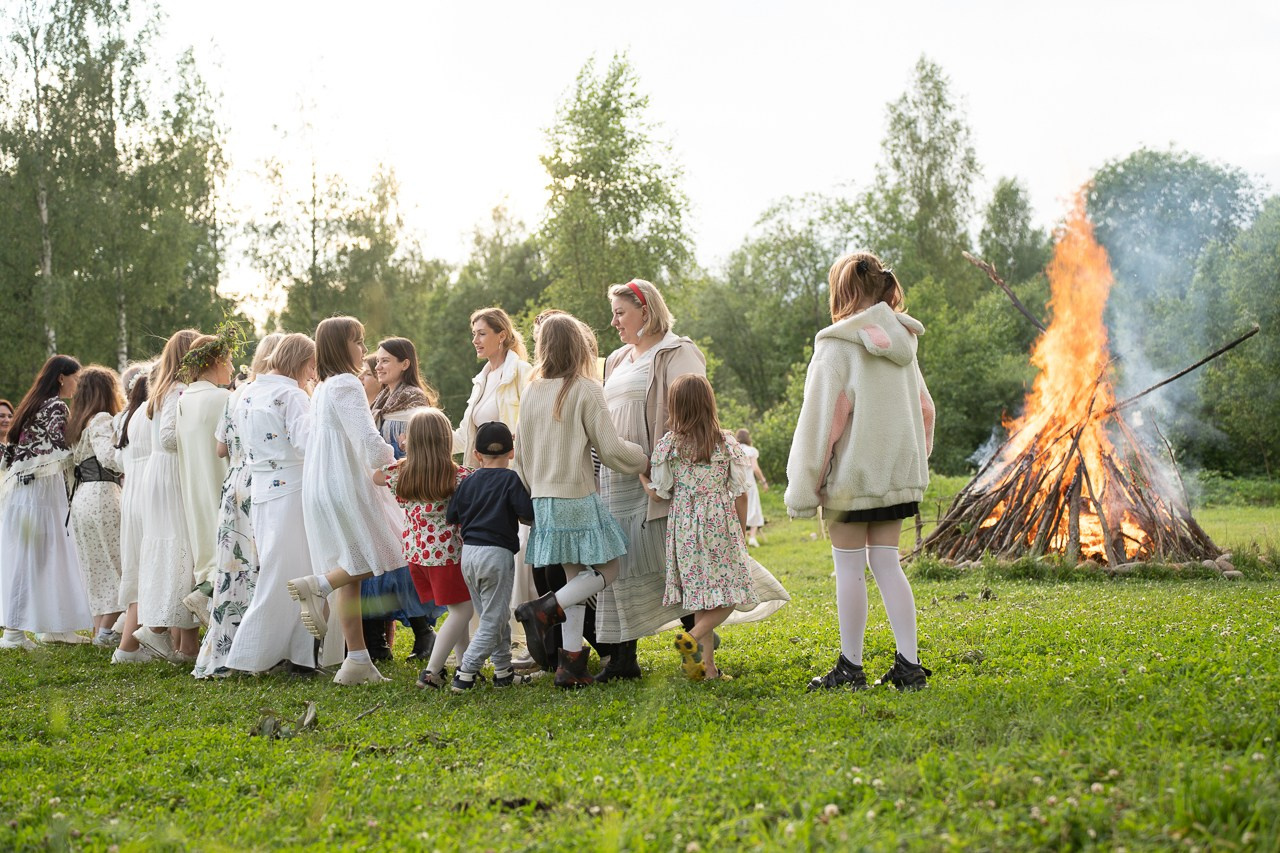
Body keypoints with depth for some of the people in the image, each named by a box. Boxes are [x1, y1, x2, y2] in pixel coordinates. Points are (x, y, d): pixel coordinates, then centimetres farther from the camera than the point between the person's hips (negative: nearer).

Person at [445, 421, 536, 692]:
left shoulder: (467, 482, 7)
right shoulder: (510, 479, -7)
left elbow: (450, 517, 9)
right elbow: (528, 515, -11)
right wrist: (512, 514, 10)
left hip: (468, 552, 6)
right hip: (497, 553, -6)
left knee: (497, 617, 17)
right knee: (492, 620, 0)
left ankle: (503, 672, 21)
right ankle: (465, 673, -7)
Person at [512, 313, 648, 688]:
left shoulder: (532, 391, 7)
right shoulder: (586, 390, -10)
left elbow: (522, 452, 13)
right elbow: (610, 449, -9)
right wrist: (646, 458, 8)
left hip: (543, 498, 7)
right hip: (578, 497, -7)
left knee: (575, 575, 13)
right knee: (607, 569, 4)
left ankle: (570, 661, 10)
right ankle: (544, 609, -13)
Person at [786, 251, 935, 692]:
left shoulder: (837, 345, -14)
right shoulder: (902, 342, 7)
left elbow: (819, 418, -14)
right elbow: (923, 409, 13)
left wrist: (804, 485, -11)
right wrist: (918, 460, 21)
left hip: (851, 473, -6)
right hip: (898, 471, 6)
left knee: (849, 567, 3)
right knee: (886, 563, 11)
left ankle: (850, 667, 10)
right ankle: (908, 663, 5)